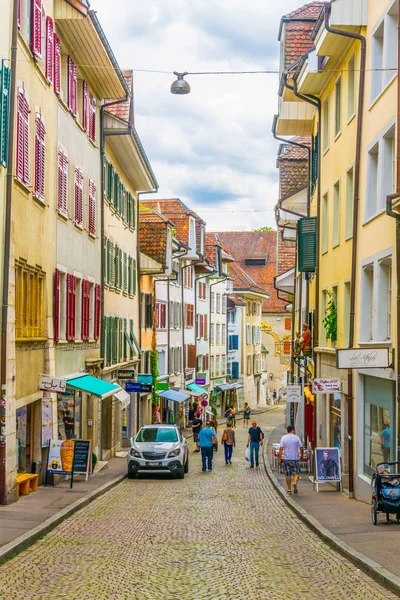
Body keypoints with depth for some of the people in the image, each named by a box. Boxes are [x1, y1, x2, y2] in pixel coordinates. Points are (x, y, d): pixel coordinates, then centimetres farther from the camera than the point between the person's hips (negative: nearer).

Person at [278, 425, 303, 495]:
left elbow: (281, 448, -8)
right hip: (295, 458, -1)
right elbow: (301, 448, -1)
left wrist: (279, 458, -5)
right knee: (296, 473, 6)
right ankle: (295, 482, -22)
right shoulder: (296, 437, -3)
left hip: (286, 459, 1)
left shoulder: (283, 438, -2)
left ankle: (289, 489, 12)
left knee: (288, 475, 10)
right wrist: (302, 455, 17)